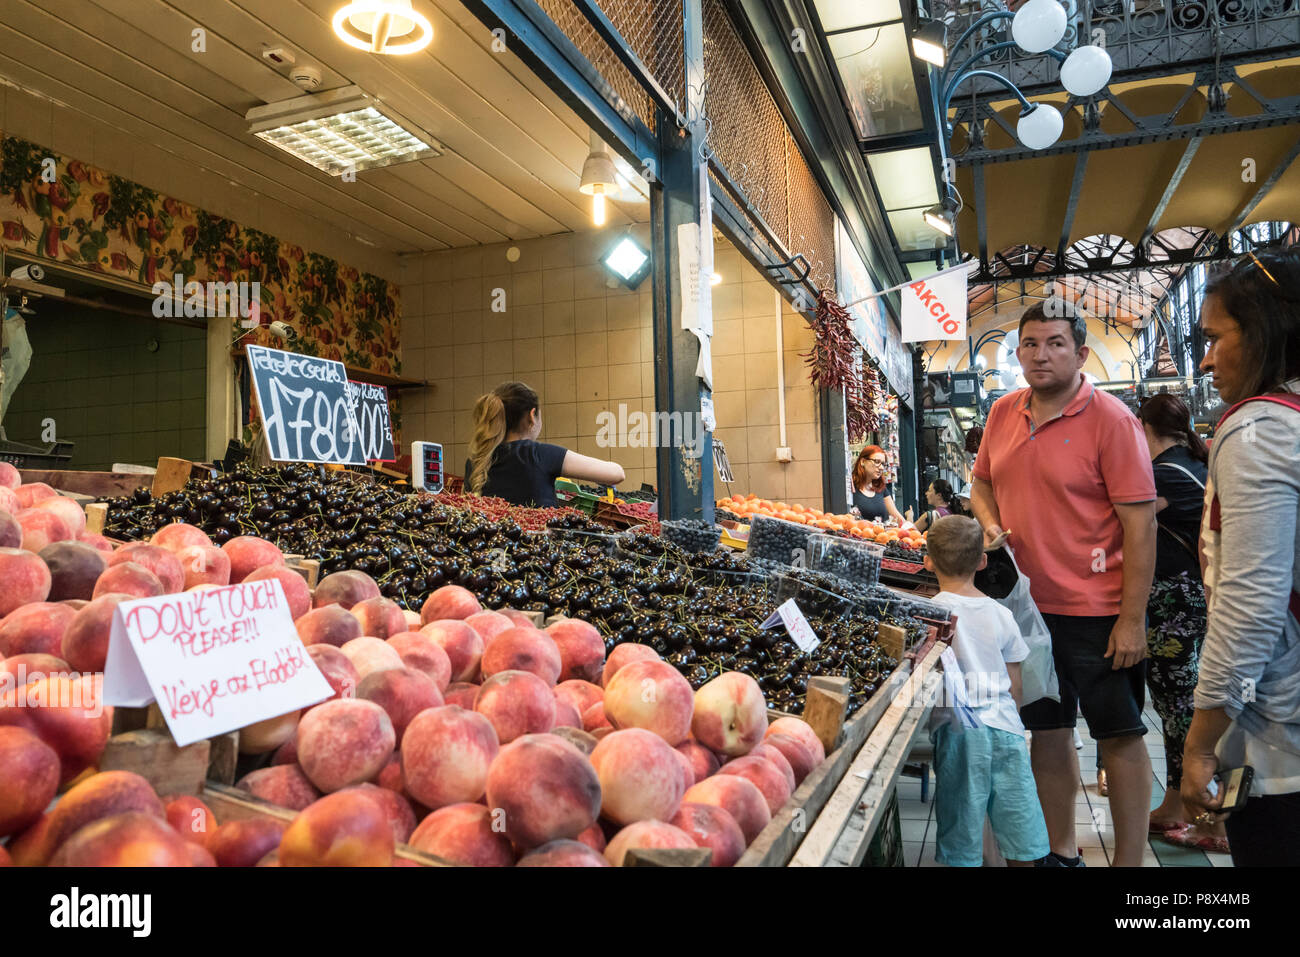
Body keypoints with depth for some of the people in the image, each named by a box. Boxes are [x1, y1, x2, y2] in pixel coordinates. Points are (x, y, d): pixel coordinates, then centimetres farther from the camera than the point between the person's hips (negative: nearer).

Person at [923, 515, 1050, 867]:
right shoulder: (1001, 614, 5)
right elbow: (1015, 687, 12)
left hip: (959, 729, -3)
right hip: (1005, 727, 4)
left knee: (962, 850, 5)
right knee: (1021, 849, 13)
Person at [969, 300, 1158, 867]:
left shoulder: (1110, 419, -13)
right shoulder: (1003, 413, 4)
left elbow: (1141, 524, -15)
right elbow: (983, 481, 19)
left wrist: (1132, 619, -17)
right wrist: (990, 525, -2)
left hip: (1097, 610, -6)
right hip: (1027, 602, 6)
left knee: (1119, 736, 7)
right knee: (1048, 730, 16)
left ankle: (1129, 861, 22)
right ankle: (1061, 852, 32)